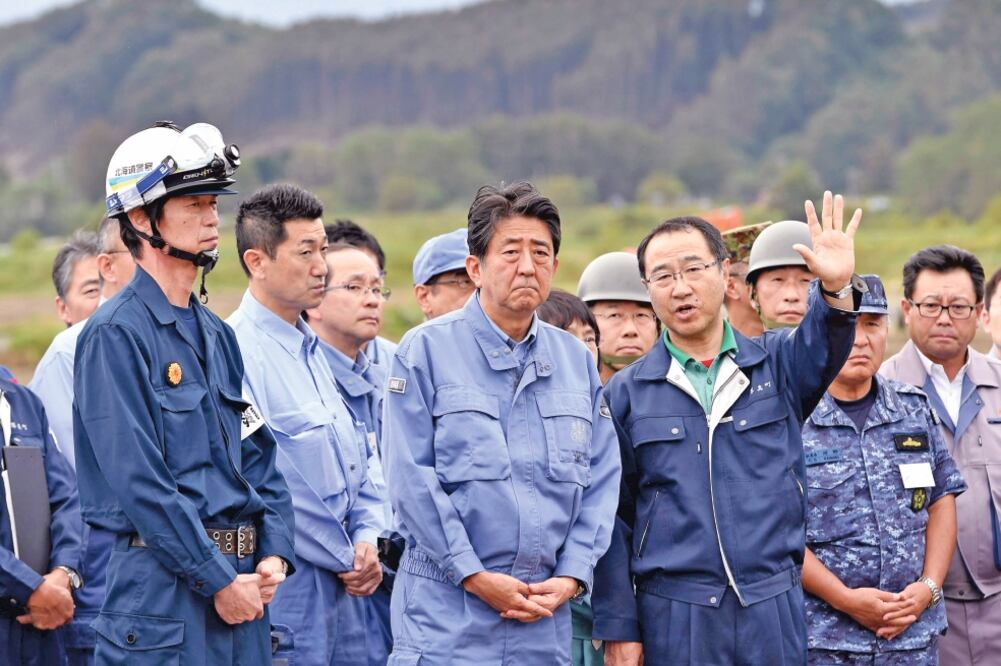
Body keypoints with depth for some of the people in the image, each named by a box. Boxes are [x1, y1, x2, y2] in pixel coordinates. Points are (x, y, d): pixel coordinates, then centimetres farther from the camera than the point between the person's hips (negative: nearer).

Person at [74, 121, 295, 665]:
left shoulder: (217, 335, 16)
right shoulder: (115, 334, -10)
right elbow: (140, 481, -17)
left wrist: (274, 554, 2)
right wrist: (219, 580, -16)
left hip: (241, 581, 8)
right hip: (164, 585, -8)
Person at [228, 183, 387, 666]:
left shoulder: (311, 350, 15)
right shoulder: (237, 352, -14)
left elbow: (355, 460, 20)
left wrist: (367, 540, 3)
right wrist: (345, 559, -10)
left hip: (343, 593, 8)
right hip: (287, 601, -8)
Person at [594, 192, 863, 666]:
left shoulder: (777, 364, 9)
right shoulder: (626, 393, 7)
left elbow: (822, 344, -14)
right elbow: (613, 518, 6)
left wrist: (835, 289, -36)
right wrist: (617, 627, 0)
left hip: (775, 610, 1)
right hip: (673, 616, -1)